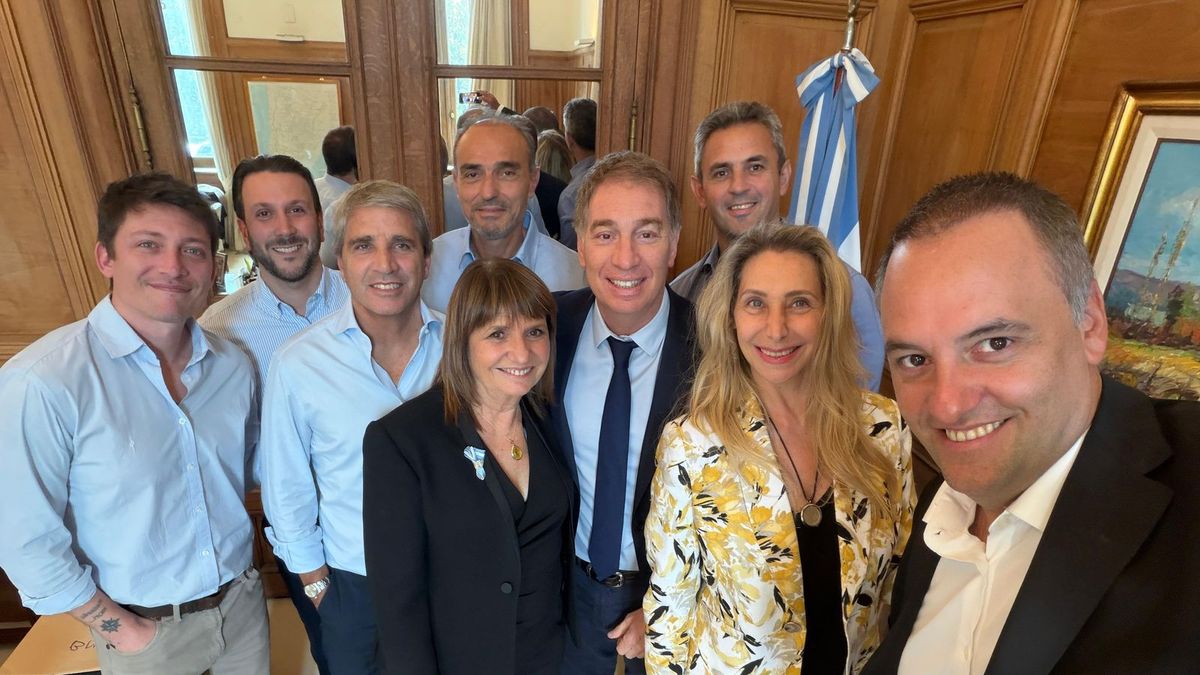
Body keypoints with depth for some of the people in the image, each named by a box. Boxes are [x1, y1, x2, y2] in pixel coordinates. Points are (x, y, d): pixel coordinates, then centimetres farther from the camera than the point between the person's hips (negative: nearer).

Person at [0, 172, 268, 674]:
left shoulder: (233, 366, -7)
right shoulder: (40, 383, -22)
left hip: (242, 599, 4)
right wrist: (120, 628, -10)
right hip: (146, 632, -4)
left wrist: (236, 545, 3)